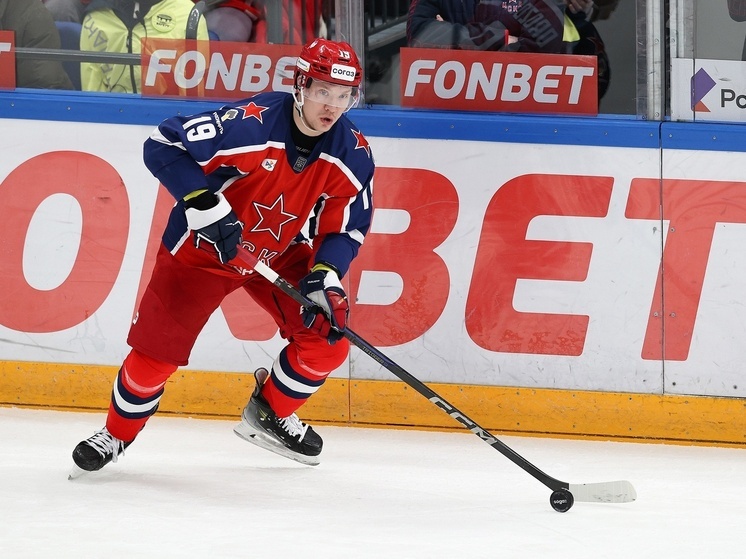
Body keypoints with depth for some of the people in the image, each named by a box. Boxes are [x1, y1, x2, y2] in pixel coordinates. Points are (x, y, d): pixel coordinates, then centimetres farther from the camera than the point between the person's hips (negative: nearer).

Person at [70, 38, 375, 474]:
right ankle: (117, 435, 22)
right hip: (203, 249, -4)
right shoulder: (250, 124, -31)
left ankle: (270, 414, 17)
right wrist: (205, 205, -34)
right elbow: (163, 146, -28)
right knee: (156, 351, -3)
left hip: (282, 256, 4)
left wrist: (324, 276, -25)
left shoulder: (353, 155, -15)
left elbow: (346, 228, -7)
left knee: (330, 335, -9)